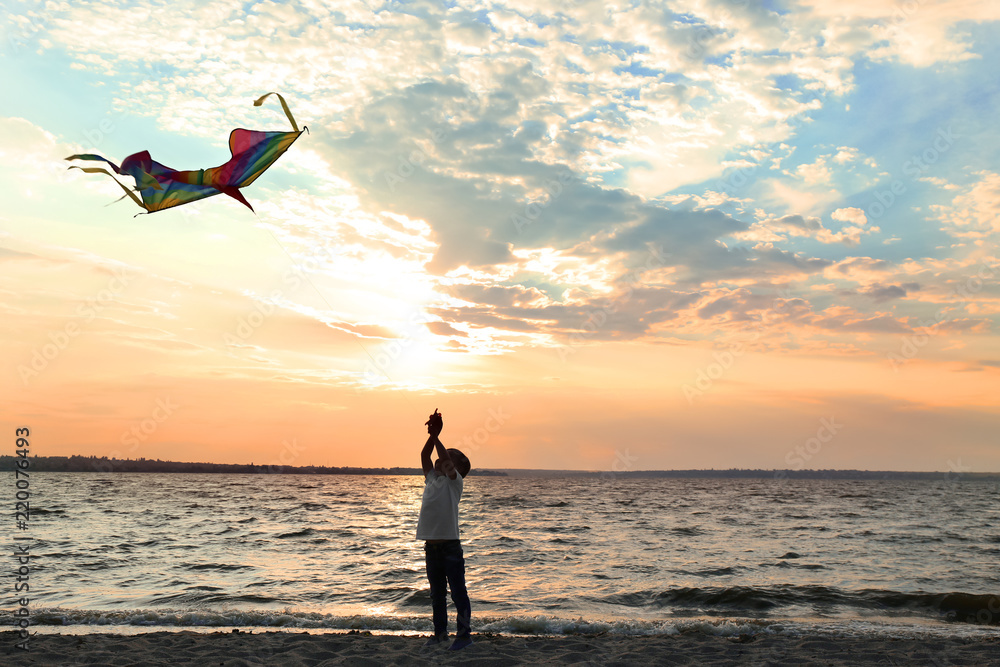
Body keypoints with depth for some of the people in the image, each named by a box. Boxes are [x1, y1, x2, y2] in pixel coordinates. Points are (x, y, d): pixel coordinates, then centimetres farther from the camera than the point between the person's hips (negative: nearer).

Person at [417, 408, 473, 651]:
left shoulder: (454, 481, -5)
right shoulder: (431, 477, 12)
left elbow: (446, 460, -19)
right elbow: (424, 456, 5)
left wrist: (436, 436, -16)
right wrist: (431, 435, -5)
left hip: (450, 546, -7)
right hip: (431, 546, 7)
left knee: (458, 592, -1)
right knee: (436, 593, 15)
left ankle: (464, 634, 5)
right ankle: (440, 632, 25)